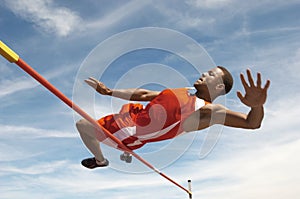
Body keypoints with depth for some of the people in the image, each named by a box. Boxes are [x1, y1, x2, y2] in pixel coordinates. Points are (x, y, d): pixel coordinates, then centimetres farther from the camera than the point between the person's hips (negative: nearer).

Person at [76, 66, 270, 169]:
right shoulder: (183, 92, 5)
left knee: (81, 125, 4)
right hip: (136, 112, 8)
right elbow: (144, 94, 12)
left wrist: (257, 105, -55)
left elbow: (252, 123, -31)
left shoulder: (208, 111, -20)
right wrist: (109, 92, 12)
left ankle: (100, 160, 30)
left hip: (131, 131, -8)